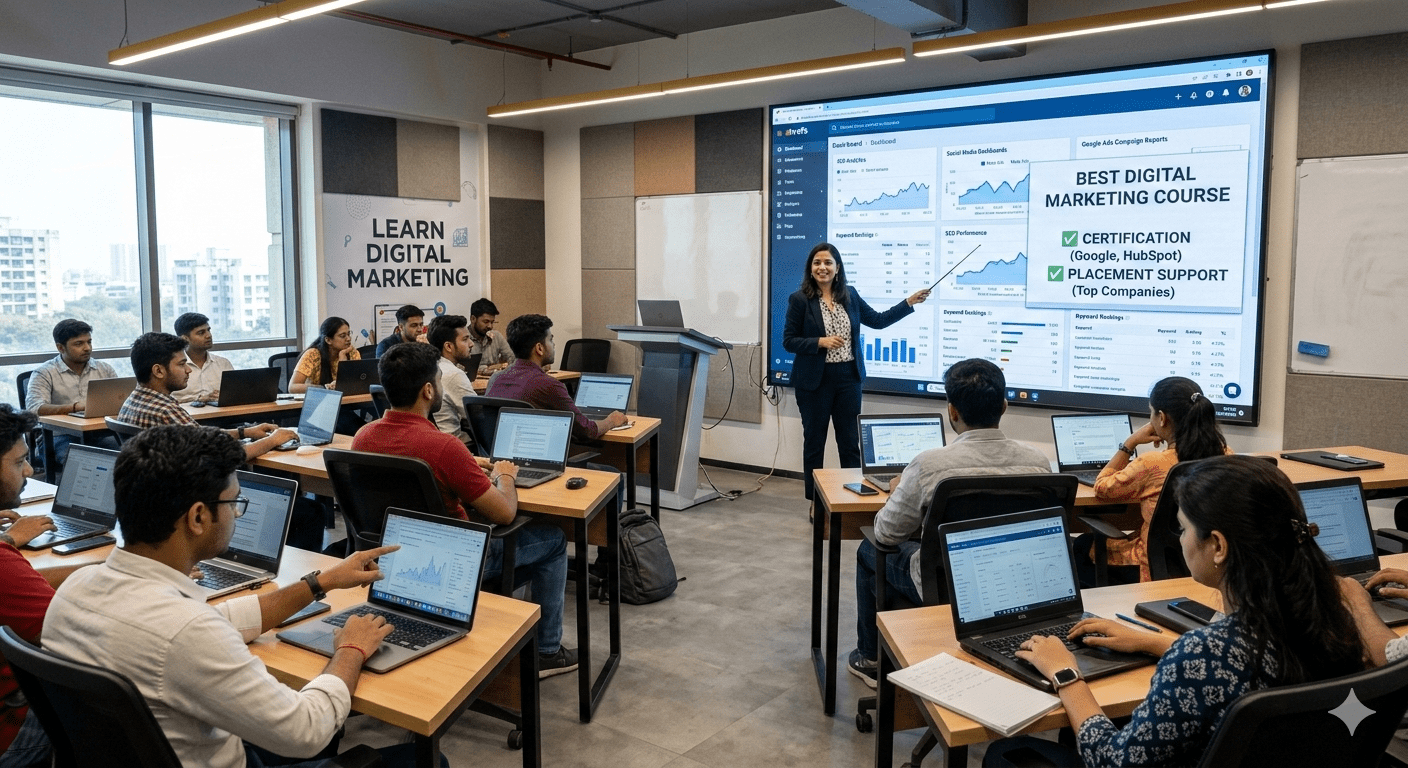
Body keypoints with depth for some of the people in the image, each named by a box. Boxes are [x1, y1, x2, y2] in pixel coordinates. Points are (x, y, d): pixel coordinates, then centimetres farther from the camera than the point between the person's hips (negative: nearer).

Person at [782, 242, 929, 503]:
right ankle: (813, 501, 19)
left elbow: (878, 320, 11)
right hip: (815, 380, -3)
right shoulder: (799, 300, -6)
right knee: (814, 441, 8)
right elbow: (788, 341, -7)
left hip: (848, 377, 3)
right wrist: (821, 342, -19)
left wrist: (910, 302, 6)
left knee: (851, 441, 7)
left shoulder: (850, 295, 7)